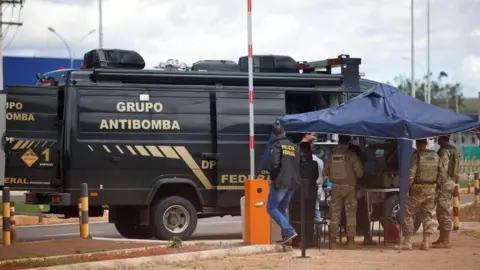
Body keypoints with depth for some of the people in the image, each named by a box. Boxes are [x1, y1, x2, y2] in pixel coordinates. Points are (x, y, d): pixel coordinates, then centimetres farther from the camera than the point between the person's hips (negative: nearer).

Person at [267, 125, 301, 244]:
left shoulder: (277, 145, -6)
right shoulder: (294, 147, 15)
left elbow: (274, 164, -18)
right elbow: (299, 165, 15)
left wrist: (272, 178, -6)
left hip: (280, 182, -7)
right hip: (293, 183, 7)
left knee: (271, 208, -1)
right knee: (282, 209, 17)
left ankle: (289, 231, -16)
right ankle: (286, 235, 8)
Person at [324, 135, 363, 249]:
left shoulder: (331, 155, -2)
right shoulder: (351, 155, -11)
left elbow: (326, 172, 4)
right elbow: (360, 173, -10)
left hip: (336, 187, 2)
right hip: (349, 187, -2)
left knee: (335, 214, 8)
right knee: (351, 214, 5)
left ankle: (333, 239, 6)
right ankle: (350, 239, 4)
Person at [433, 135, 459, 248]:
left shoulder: (444, 150, -15)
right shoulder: (454, 150, 16)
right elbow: (455, 168, 18)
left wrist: (438, 184, -19)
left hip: (444, 183, -10)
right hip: (451, 182, 10)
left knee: (444, 212, -8)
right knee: (442, 212, 15)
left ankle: (445, 240, -8)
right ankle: (443, 238, 20)